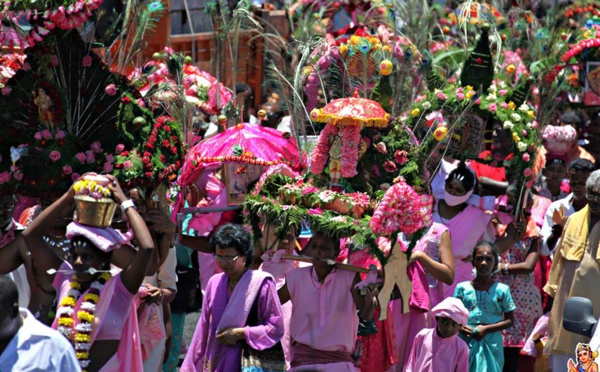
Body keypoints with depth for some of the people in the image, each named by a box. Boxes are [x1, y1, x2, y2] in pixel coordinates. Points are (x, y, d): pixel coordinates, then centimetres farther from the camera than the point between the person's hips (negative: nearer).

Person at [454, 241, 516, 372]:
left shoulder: (502, 290, 0)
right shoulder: (462, 288, 4)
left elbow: (509, 321, 1)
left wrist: (486, 329, -11)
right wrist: (460, 327, -11)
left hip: (491, 346, -1)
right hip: (466, 343, 1)